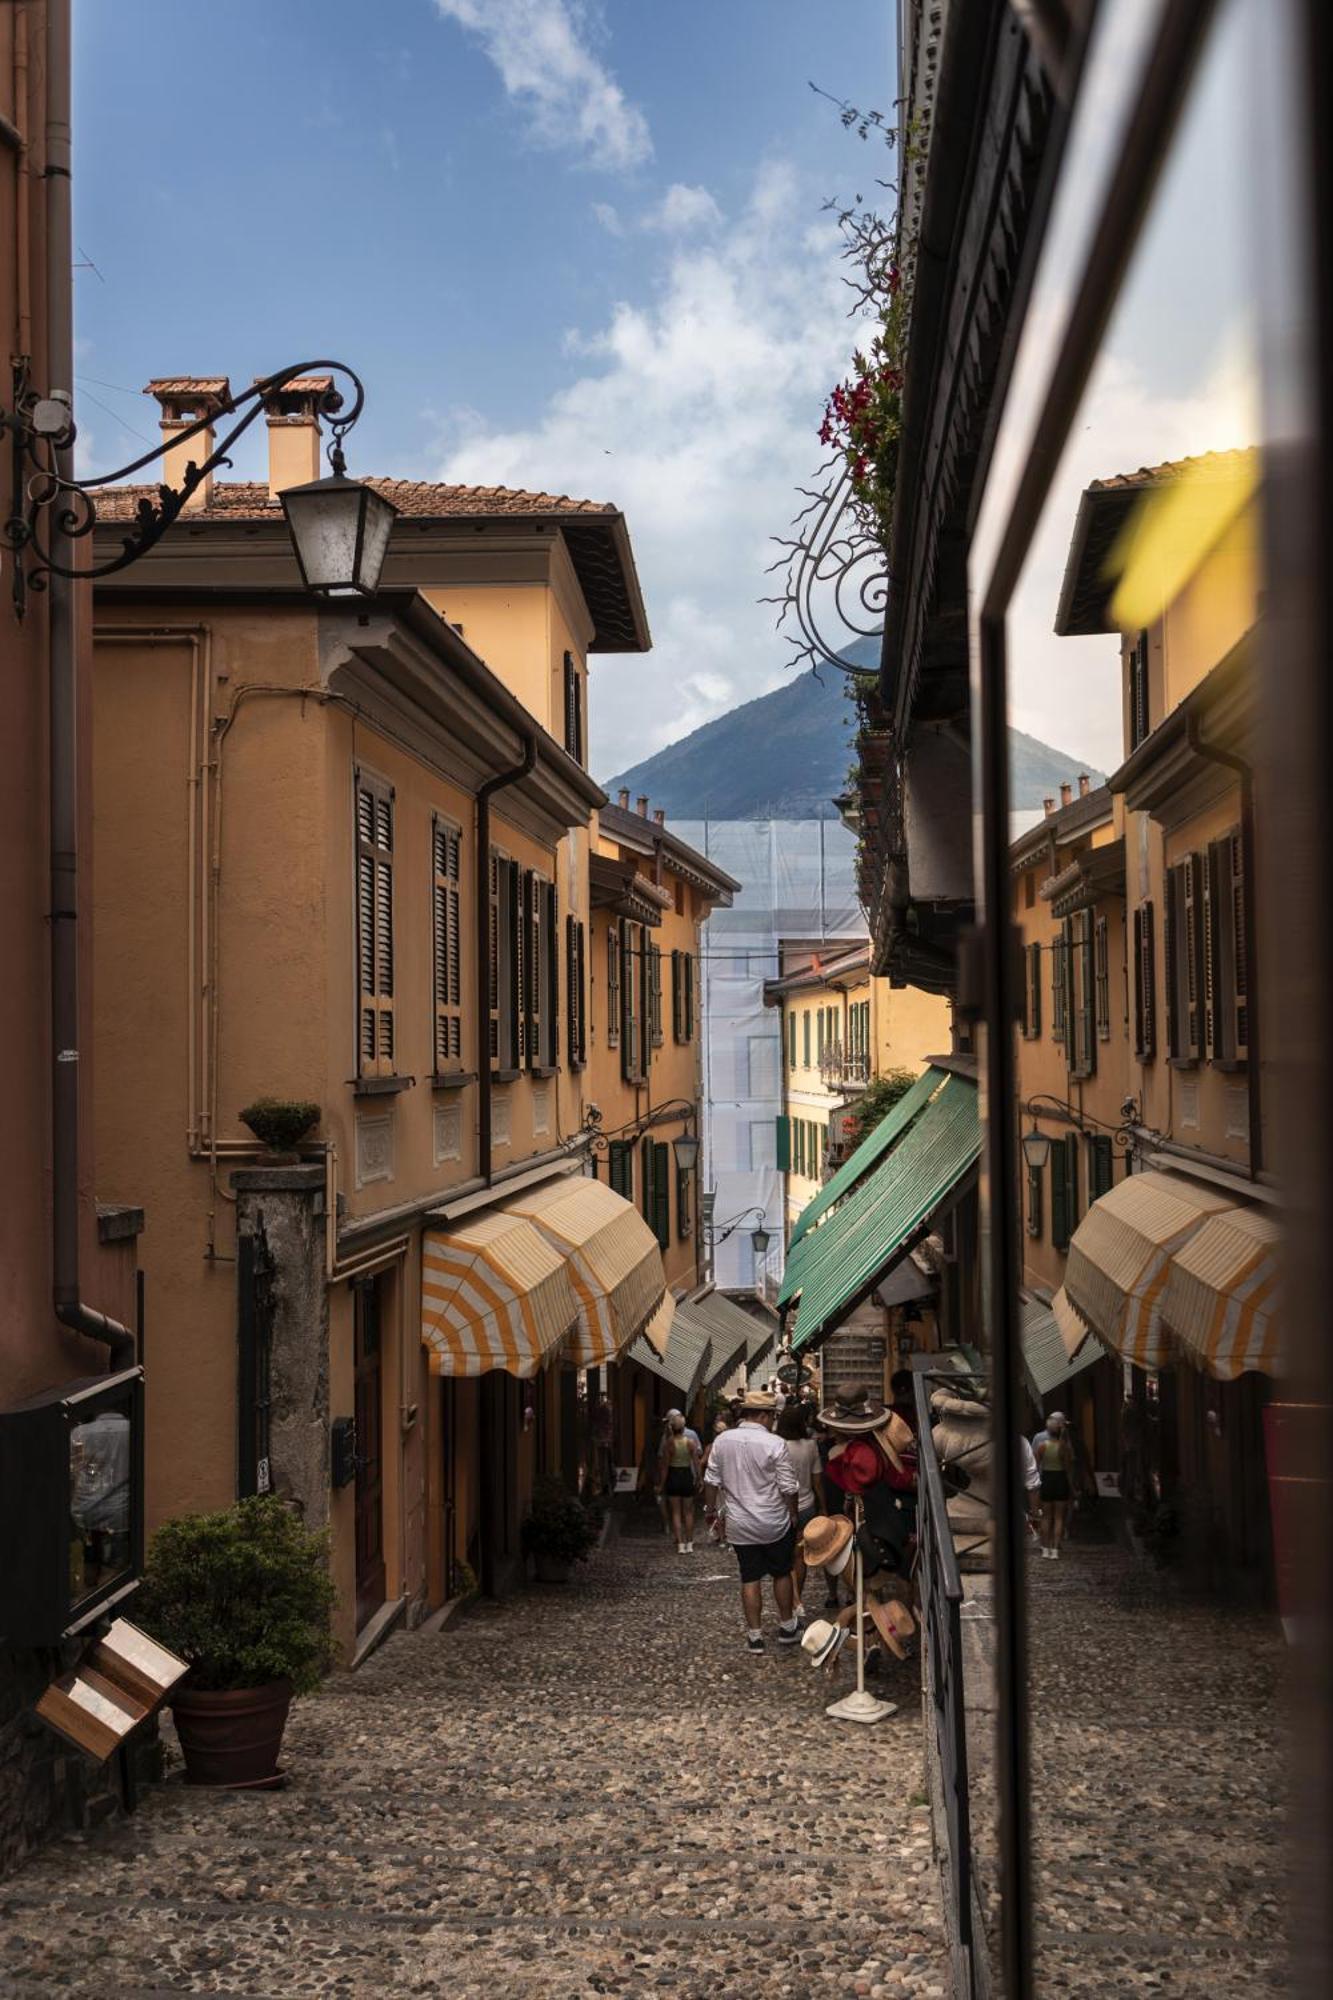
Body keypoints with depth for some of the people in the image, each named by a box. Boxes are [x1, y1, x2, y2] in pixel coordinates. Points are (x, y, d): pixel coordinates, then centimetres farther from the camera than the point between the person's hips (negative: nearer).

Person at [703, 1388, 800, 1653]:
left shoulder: (722, 1441, -3)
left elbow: (712, 1481, 5)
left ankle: (755, 1636, 11)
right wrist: (793, 1515, 4)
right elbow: (789, 1487, -12)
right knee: (782, 1574, 15)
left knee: (750, 1579, 9)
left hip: (739, 1524, 3)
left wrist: (721, 1511, 18)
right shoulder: (774, 1444, -16)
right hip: (774, 1523, -3)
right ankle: (787, 1628, 26)